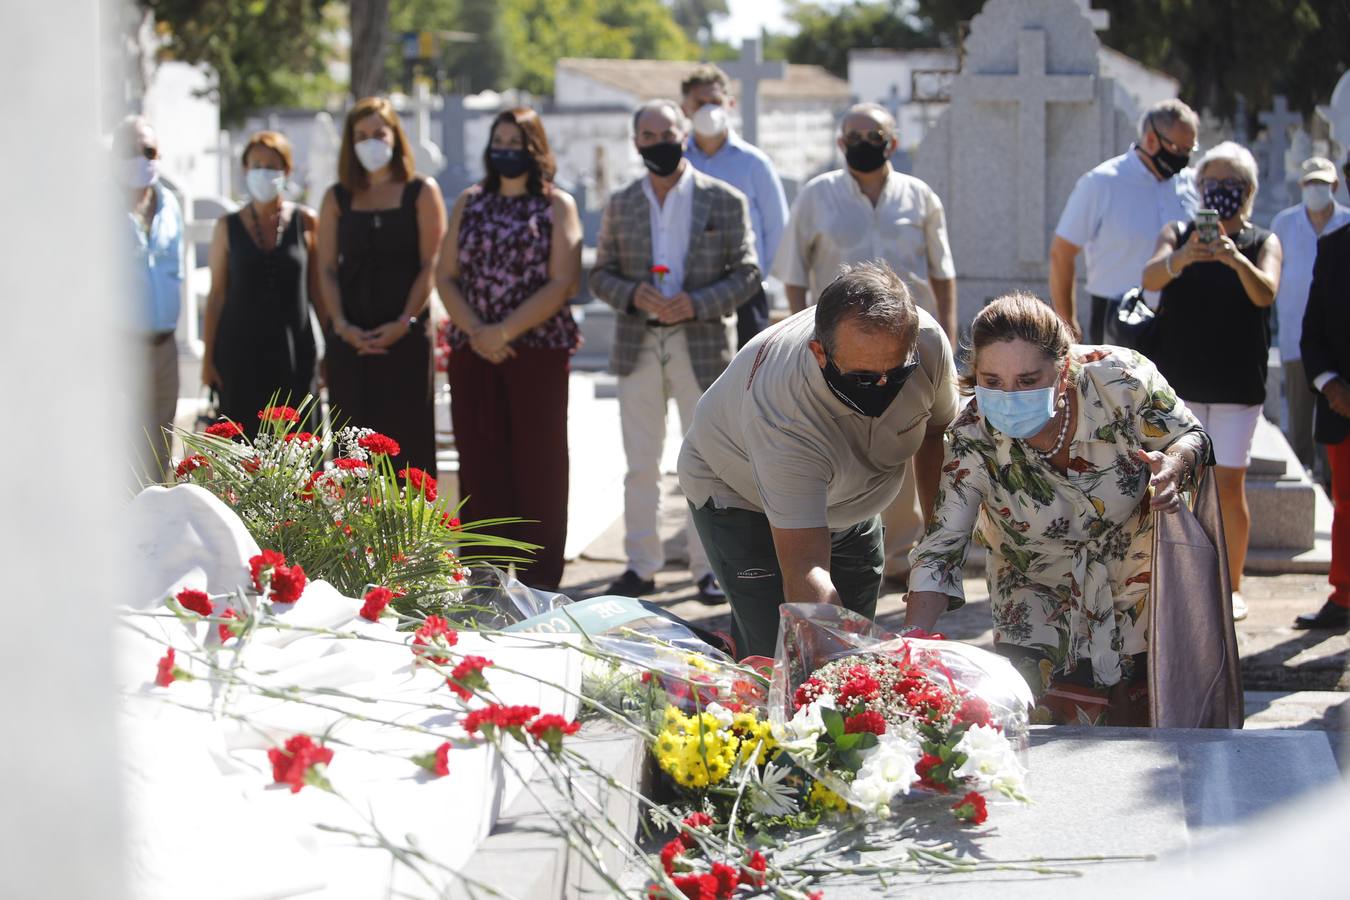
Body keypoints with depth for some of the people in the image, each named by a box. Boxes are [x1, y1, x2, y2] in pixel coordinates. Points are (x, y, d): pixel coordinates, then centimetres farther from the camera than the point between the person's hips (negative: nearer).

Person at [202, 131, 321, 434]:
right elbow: (216, 295, 7)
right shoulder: (228, 227, 5)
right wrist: (208, 357, 3)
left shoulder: (306, 223, 4)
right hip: (240, 352, 0)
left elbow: (317, 290, 7)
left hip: (293, 352, 0)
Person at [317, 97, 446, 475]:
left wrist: (404, 323, -12)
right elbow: (327, 269, 7)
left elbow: (431, 265, -2)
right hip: (350, 340, 2)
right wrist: (342, 326, -7)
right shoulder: (337, 199, 12)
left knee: (408, 439, -4)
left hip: (405, 337, -2)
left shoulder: (421, 192, 5)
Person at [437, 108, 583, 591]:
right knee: (479, 461, 3)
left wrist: (505, 332, -15)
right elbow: (446, 276, 8)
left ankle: (538, 577, 4)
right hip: (472, 352, 3)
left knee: (537, 463, -1)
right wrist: (475, 331, -9)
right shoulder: (470, 203, 13)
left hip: (538, 351, -3)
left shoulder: (557, 205, 2)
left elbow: (561, 283, -8)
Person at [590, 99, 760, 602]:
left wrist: (696, 304, -16)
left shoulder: (725, 201, 1)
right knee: (640, 463, 6)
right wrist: (632, 294, -12)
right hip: (638, 348, 2)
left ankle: (708, 567, 9)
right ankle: (641, 566, 13)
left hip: (701, 347, -2)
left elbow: (747, 275, -1)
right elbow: (600, 275, 10)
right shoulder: (621, 205, 9)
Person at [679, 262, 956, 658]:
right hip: (741, 499, -5)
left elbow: (935, 433, -5)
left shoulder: (927, 340, -29)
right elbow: (805, 571, -47)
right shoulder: (784, 417, -44)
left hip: (848, 502, 5)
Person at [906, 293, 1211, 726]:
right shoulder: (972, 441, -26)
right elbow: (940, 551, -21)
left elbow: (1189, 437, -12)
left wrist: (1174, 466, -38)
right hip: (1038, 585, 0)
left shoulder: (1120, 378, -30)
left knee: (1133, 714, 1)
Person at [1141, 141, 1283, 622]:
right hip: (1178, 379, 1)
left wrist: (1236, 260, -36)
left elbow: (1265, 293, -15)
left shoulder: (1263, 243, 5)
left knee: (1229, 485, -2)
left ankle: (1232, 587, 8)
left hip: (1236, 384, -1)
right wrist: (1182, 257, -36)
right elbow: (1151, 277, -14)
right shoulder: (1178, 234, 6)